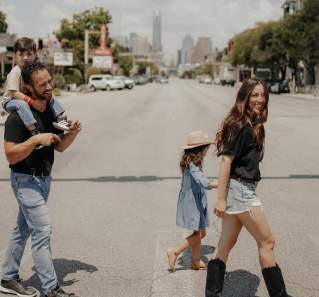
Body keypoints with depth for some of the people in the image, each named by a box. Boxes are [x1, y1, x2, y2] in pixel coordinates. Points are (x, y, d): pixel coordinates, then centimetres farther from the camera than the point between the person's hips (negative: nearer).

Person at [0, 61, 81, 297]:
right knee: (42, 230, -8)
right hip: (26, 180, -8)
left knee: (23, 229, 16)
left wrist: (72, 133, -9)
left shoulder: (51, 110, 5)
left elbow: (59, 146, 10)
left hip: (44, 178, 8)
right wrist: (37, 139, -30)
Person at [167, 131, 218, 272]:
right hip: (192, 202, -10)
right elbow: (203, 182, -32)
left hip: (196, 201, 10)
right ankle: (175, 252, 1)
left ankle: (196, 261, 20)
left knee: (199, 233, 13)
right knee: (199, 233, -6)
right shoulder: (192, 165, -20)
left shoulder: (192, 162, 9)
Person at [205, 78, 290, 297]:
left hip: (244, 189, 9)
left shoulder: (254, 125, 13)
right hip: (239, 190, -9)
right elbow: (226, 160, -18)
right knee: (267, 242, 0)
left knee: (227, 244, 11)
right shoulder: (239, 125, -16)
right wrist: (221, 198, -20)